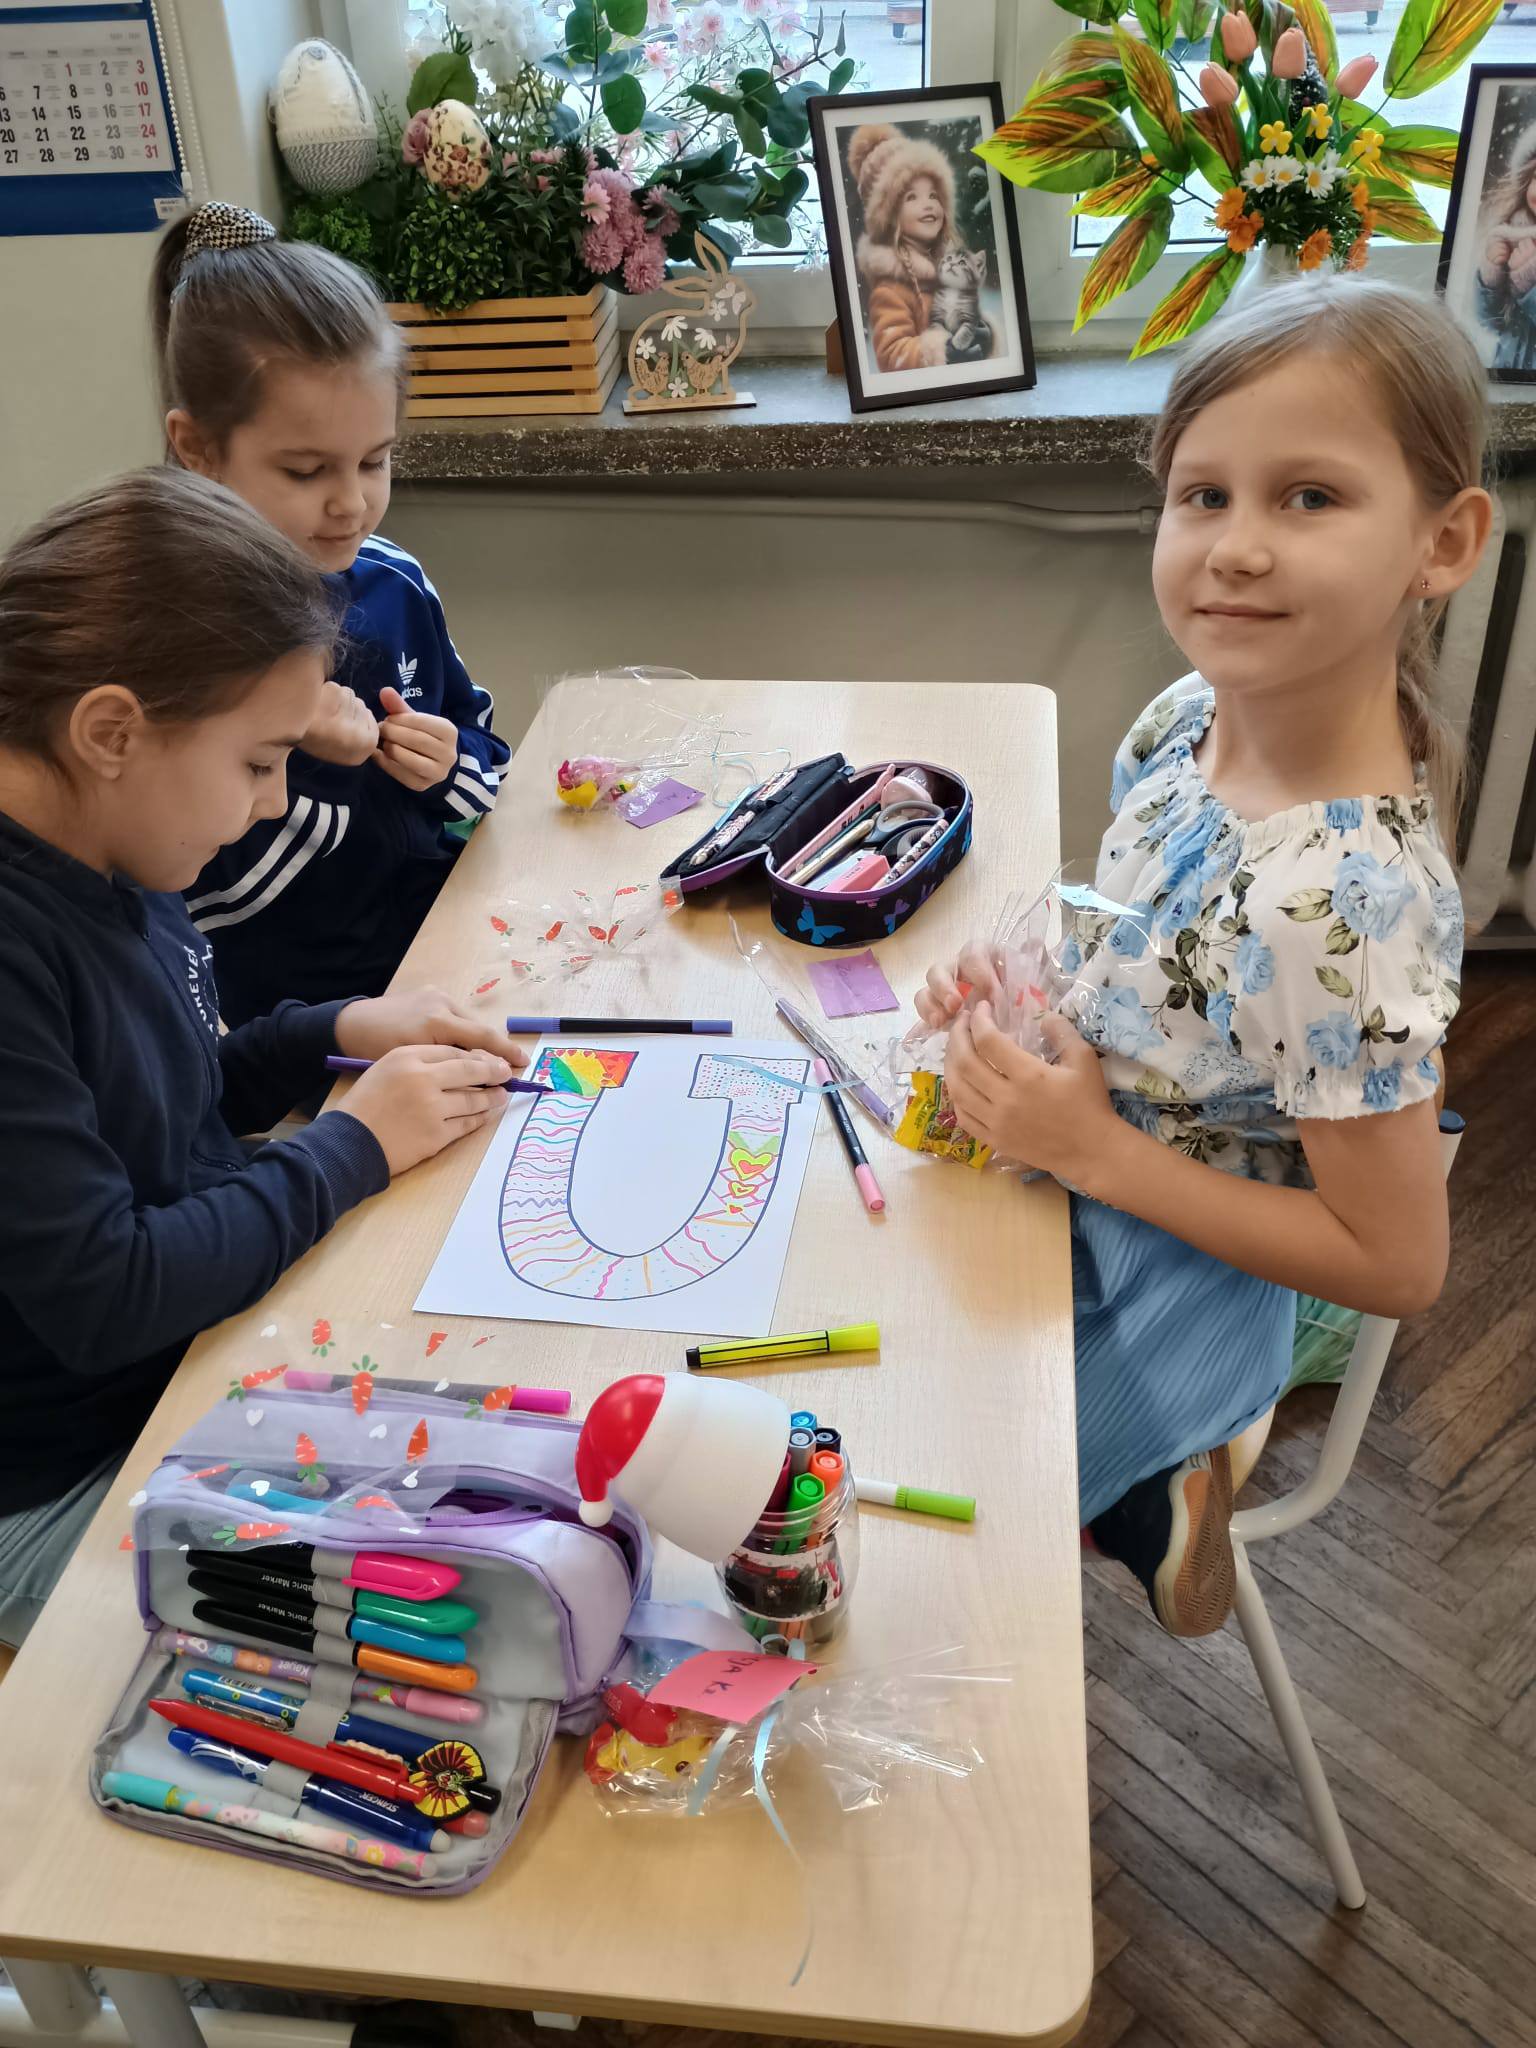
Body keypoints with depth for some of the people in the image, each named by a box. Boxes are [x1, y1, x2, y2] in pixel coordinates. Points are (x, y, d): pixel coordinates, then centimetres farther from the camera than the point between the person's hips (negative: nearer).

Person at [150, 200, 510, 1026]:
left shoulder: (392, 582, 4)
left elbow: (482, 753, 18)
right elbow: (174, 893, -16)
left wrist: (449, 764, -4)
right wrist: (298, 764, -21)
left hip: (443, 949, 6)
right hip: (281, 1013, -6)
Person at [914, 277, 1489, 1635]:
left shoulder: (1345, 900, -33)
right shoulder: (1190, 718, -11)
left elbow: (1398, 1265, -23)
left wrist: (1098, 1151, -25)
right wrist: (1019, 992, -11)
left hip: (1169, 1291, -7)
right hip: (1072, 1173, 7)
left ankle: (1148, 1499, 18)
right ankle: (1142, 1477, 24)